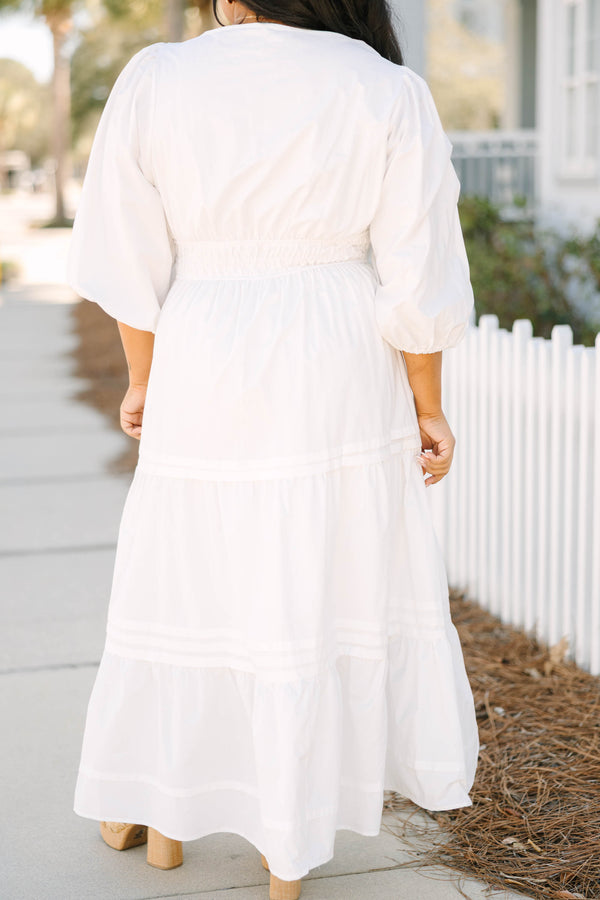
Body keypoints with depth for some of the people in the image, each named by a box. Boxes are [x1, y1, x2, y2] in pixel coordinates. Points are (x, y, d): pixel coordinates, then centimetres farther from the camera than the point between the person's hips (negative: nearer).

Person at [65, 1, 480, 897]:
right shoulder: (388, 92, -6)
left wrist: (143, 379, 13)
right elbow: (419, 284, -6)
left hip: (203, 372, 1)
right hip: (337, 381, -1)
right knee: (324, 588, 10)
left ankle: (157, 811, 33)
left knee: (190, 579, 17)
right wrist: (428, 408, 5)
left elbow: (129, 262, 0)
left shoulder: (154, 80, -5)